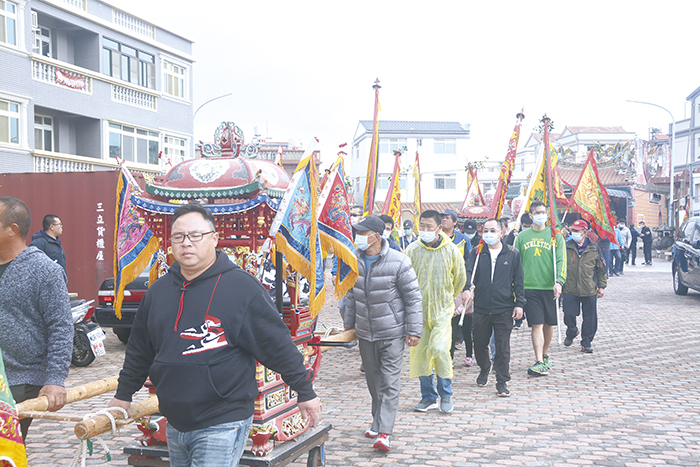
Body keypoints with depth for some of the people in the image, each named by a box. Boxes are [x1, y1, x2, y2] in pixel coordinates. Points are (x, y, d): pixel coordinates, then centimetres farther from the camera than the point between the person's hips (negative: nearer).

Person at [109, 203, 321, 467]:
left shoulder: (242, 287, -9)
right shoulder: (159, 291, 9)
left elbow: (278, 344, -6)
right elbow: (139, 350, 21)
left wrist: (305, 391, -2)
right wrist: (124, 394, 27)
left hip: (223, 426, -6)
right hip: (174, 423, 6)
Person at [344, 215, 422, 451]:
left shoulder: (398, 262, -14)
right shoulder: (355, 261, 3)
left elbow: (413, 298, -9)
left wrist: (413, 330, -11)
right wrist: (349, 324, 19)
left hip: (392, 334, -5)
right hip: (365, 334, 5)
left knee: (389, 384, -7)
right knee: (374, 382, 15)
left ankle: (384, 432, -8)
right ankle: (378, 423, 30)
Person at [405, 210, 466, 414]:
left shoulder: (451, 250, -4)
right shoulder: (412, 250, -3)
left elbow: (460, 279, 11)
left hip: (442, 309, -2)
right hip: (418, 309, 2)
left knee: (439, 348, -14)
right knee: (420, 352, 5)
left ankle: (445, 394, 7)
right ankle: (428, 397, 20)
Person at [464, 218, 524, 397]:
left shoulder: (512, 254, 4)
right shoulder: (477, 253, 6)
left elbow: (518, 281, 6)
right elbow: (468, 271, -8)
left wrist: (519, 304, 0)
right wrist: (467, 288, -28)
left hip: (504, 309, -2)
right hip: (481, 307, 2)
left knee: (503, 347, -2)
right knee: (479, 344, 13)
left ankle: (502, 382, 8)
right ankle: (484, 369, 39)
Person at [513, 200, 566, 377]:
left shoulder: (555, 235, 4)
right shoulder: (522, 236, 8)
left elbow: (561, 260, -2)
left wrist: (559, 281, -16)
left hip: (550, 287, 0)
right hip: (529, 287, 0)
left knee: (548, 324, 10)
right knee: (537, 325, -6)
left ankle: (545, 354, 30)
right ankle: (540, 362, -8)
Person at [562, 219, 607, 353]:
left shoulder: (594, 249, 2)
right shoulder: (566, 247, 2)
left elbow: (602, 269, 10)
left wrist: (602, 286, 7)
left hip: (589, 291, 0)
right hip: (570, 290, 0)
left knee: (590, 318, 4)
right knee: (569, 315, 2)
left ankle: (586, 342, 19)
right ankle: (571, 333, 32)